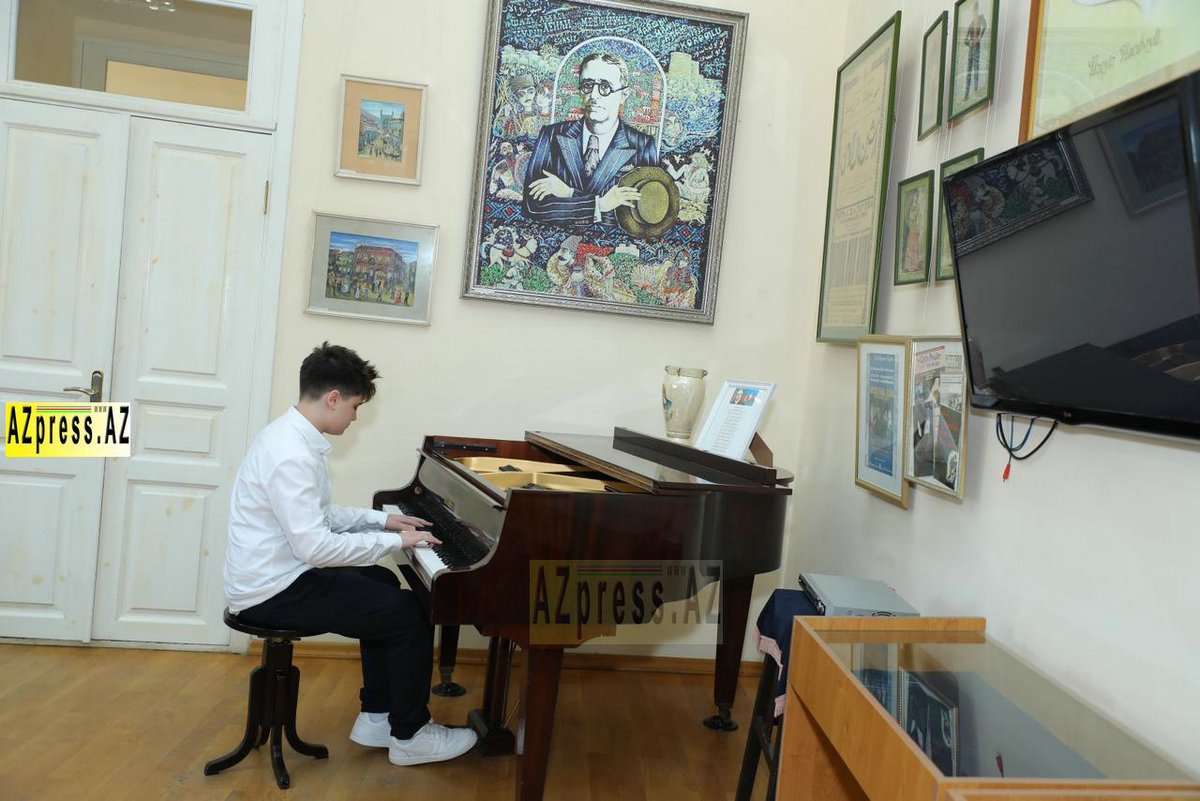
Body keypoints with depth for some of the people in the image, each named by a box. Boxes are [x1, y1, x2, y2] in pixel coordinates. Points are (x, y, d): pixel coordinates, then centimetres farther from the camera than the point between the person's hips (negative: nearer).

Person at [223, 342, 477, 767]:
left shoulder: (291, 434, 6)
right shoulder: (292, 456, -26)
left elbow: (318, 515, 17)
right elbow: (315, 546, -28)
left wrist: (383, 520, 12)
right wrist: (395, 541, -19)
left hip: (278, 574, 11)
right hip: (272, 592, -11)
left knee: (383, 585, 21)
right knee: (408, 612, -10)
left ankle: (376, 717, 24)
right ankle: (410, 735, 8)